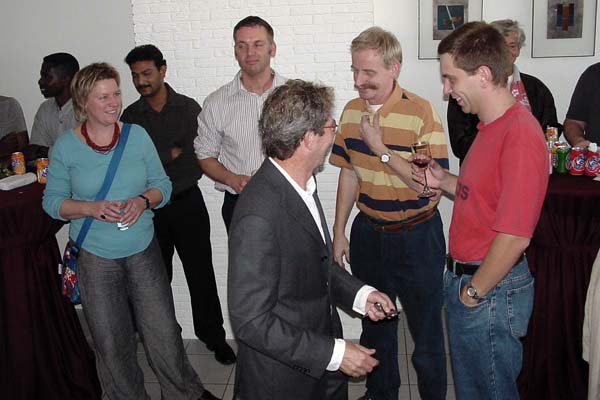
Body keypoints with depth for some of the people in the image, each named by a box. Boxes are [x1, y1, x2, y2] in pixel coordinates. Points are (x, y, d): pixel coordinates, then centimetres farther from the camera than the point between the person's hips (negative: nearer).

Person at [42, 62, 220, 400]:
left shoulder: (137, 135, -1)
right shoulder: (66, 146, -5)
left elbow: (162, 184, 3)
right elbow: (52, 201, -2)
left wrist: (143, 201, -18)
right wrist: (92, 208, -19)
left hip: (143, 249, 1)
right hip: (95, 257, -1)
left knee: (163, 330, 7)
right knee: (112, 342, 12)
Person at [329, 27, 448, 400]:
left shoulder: (421, 113, -18)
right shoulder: (352, 111, 0)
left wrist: (380, 149, -25)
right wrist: (339, 232, 9)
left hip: (416, 238, -5)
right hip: (368, 233, 6)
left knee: (426, 329, 10)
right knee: (375, 324, 22)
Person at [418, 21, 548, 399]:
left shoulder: (520, 135, -24)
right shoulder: (492, 126, 8)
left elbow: (514, 236, -26)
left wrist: (474, 291, -15)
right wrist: (445, 180, 3)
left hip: (491, 290, -9)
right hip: (464, 280, 9)